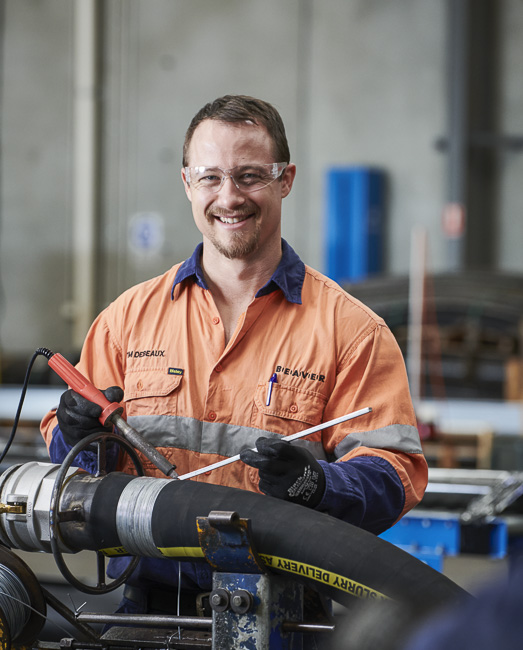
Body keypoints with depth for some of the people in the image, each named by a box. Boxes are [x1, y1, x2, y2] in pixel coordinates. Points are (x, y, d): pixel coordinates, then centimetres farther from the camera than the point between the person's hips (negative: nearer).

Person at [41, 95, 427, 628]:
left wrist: (314, 483, -20)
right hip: (150, 599, 4)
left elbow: (394, 474, -1)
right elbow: (64, 447, 20)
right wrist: (82, 437, -3)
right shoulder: (130, 317, 16)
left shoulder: (349, 329, 6)